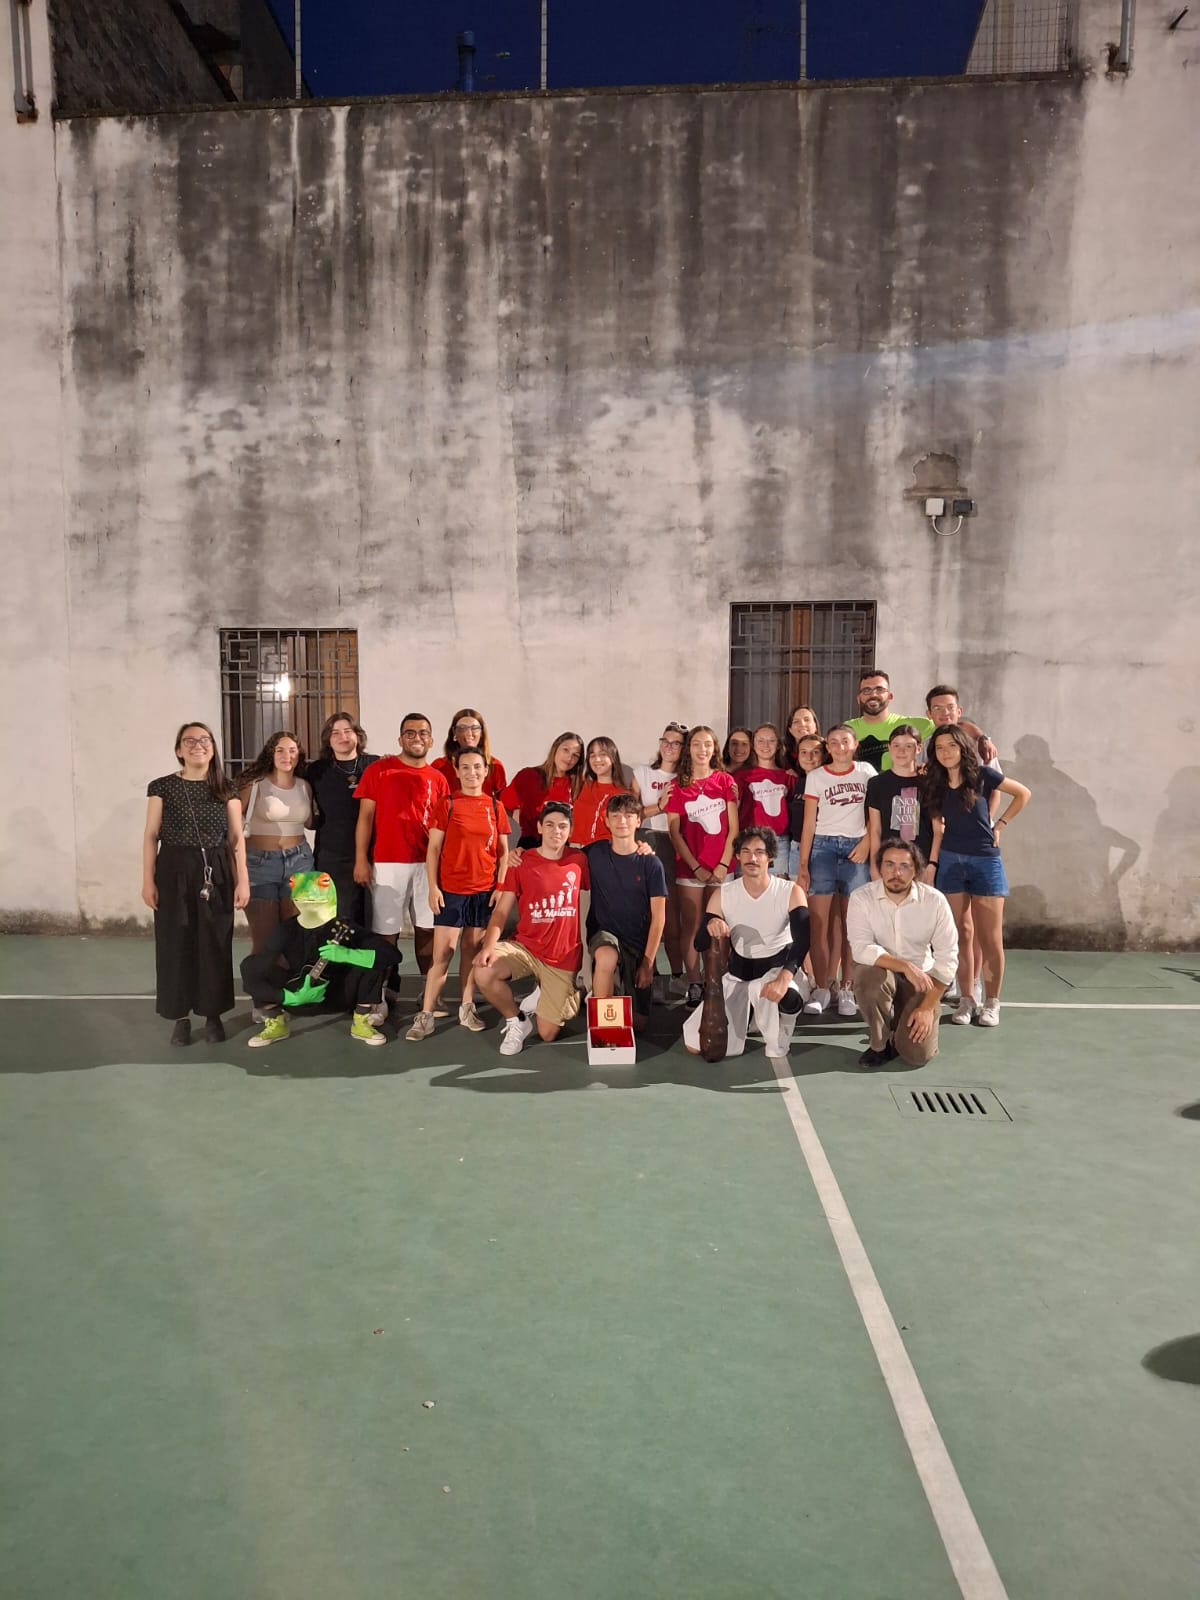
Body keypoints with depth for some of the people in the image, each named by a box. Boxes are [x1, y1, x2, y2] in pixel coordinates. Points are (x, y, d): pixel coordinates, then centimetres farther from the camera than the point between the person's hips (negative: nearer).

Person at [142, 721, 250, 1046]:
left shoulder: (226, 790, 5)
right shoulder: (163, 787, 2)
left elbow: (236, 837, 5)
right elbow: (151, 835, 2)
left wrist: (242, 880, 0)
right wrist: (148, 880, -3)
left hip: (216, 873, 1)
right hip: (174, 872, -1)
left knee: (215, 944, 4)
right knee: (176, 944, 2)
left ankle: (213, 1015, 16)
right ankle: (181, 1017, 14)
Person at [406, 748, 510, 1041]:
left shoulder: (495, 807, 6)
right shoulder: (446, 805, -1)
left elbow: (503, 852, 9)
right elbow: (433, 850, -1)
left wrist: (500, 886, 0)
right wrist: (433, 887, -8)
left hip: (485, 890, 3)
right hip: (451, 889, -2)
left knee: (473, 949, 9)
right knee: (443, 952, -4)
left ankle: (467, 1007, 20)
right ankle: (425, 1015, 1)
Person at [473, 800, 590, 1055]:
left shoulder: (578, 861, -1)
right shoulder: (521, 862, -4)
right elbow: (501, 910, -5)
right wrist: (489, 945, -24)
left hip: (563, 958, 0)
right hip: (524, 947, 0)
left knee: (547, 1034, -1)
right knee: (483, 973, -30)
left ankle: (547, 994, 34)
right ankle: (516, 1021, 0)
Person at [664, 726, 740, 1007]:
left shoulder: (725, 781, 5)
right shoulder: (678, 786, 5)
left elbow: (733, 829, 2)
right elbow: (674, 832, 1)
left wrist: (723, 865, -7)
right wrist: (696, 868, -6)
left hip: (721, 868, 0)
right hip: (689, 868, 0)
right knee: (691, 926, 0)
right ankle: (694, 986, 4)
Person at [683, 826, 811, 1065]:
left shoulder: (791, 892, -13)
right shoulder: (722, 895, -5)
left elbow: (802, 940, -26)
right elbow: (700, 945, -6)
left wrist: (784, 977, -45)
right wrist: (710, 926, -32)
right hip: (738, 974, 3)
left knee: (785, 996, -43)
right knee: (695, 1044, -9)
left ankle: (777, 1051, -9)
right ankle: (748, 1011, 22)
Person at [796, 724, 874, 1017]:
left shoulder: (866, 771, 8)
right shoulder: (816, 776, 5)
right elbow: (809, 822, 2)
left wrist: (866, 842, -7)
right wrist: (802, 864, -3)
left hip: (856, 848, 0)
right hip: (823, 847, 0)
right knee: (820, 922, -4)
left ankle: (847, 989, 8)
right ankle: (822, 988, 3)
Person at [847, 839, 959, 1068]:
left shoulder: (934, 901, -13)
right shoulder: (861, 898, -15)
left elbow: (947, 957, -10)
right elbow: (861, 948, -25)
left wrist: (928, 1007, -15)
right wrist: (906, 967, -35)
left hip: (921, 978, 0)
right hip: (880, 972, 0)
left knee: (917, 1054, -16)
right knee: (868, 975, -37)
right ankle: (879, 1044, -8)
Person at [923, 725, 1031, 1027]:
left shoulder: (981, 776, -5)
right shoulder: (935, 785, 4)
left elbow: (1023, 794, 4)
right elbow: (938, 829, 7)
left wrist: (1000, 824, 0)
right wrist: (932, 863, 1)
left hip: (985, 861, -3)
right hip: (950, 863, 3)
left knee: (991, 939, 0)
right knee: (959, 936, 5)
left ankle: (991, 1002, 11)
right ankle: (966, 999, 15)